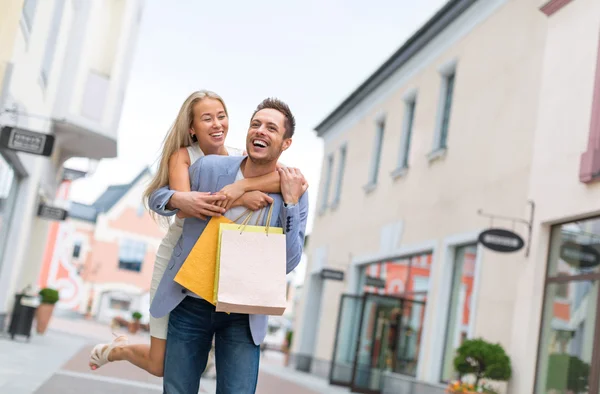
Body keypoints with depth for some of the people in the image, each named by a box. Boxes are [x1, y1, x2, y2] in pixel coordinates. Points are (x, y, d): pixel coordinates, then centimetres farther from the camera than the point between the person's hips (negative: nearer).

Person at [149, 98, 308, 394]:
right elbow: (157, 196, 7)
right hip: (190, 304, 1)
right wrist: (177, 199, -17)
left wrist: (290, 202, -20)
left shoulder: (293, 193, -8)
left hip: (243, 314, 0)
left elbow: (288, 264, -11)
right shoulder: (208, 167, -7)